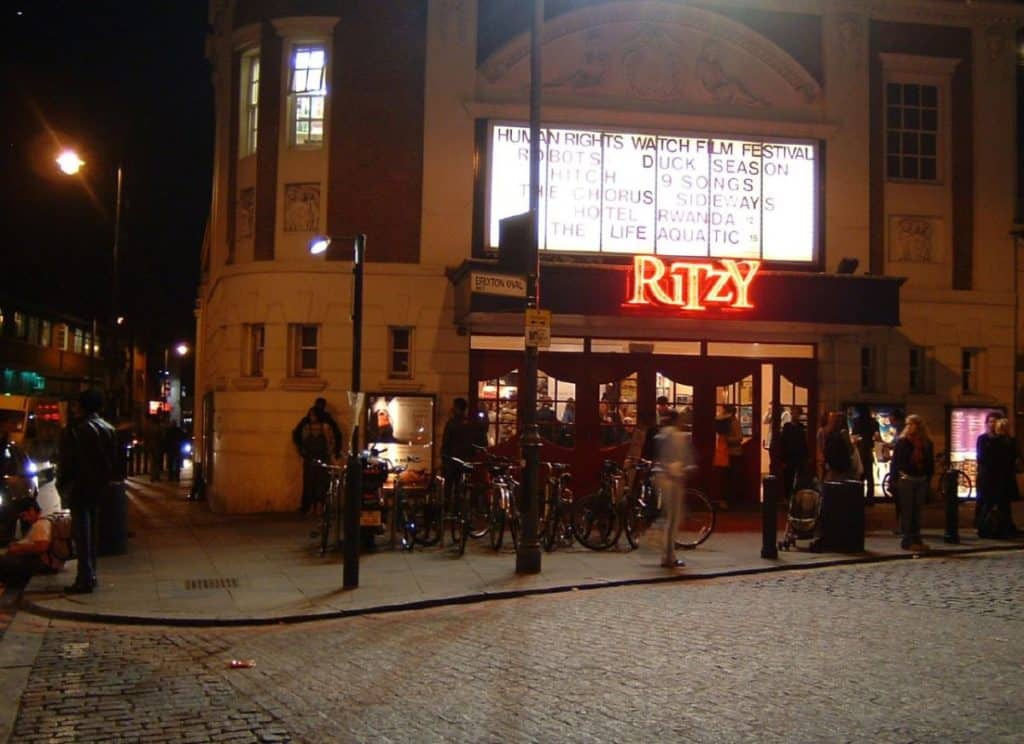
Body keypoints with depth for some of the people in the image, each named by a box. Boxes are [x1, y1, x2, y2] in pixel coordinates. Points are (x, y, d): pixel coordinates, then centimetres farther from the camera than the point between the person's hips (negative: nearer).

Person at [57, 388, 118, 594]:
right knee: (90, 530, 16)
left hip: (79, 486, -6)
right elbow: (114, 460, 10)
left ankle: (85, 579, -7)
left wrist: (62, 485, -3)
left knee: (82, 532, -5)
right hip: (99, 486, 6)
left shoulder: (75, 430, -14)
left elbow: (65, 461, -12)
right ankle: (90, 575, 20)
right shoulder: (109, 430, 6)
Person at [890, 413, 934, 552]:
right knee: (906, 511, -3)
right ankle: (906, 541, -1)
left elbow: (930, 463, 13)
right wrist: (895, 480, -9)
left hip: (921, 480, 4)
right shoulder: (902, 442, -3)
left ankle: (916, 539, 15)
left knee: (917, 511, 9)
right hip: (906, 479, -4)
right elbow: (895, 461, -4)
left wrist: (928, 479, 7)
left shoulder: (926, 443, 7)